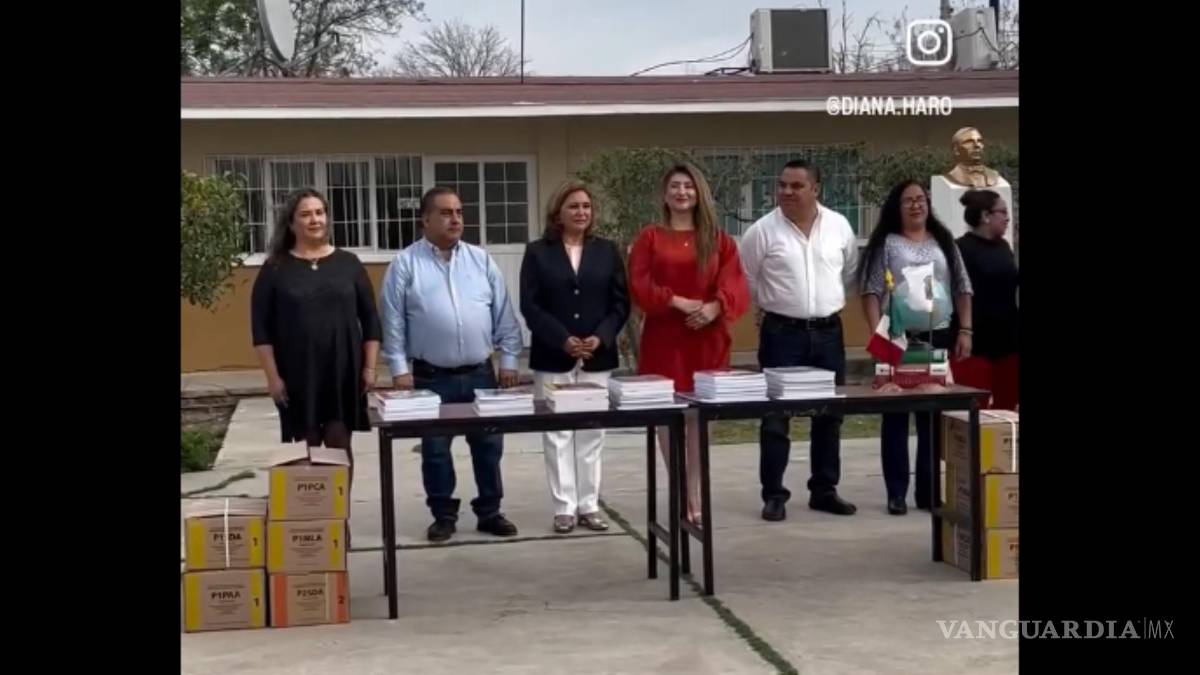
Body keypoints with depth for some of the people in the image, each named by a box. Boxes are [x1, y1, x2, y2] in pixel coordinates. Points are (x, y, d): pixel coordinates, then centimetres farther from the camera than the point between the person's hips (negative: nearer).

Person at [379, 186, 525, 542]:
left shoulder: (481, 259, 6)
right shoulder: (405, 264, -3)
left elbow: (504, 314, 7)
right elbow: (393, 321, -3)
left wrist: (508, 359, 3)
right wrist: (399, 369, -7)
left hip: (480, 373, 2)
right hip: (432, 376, -2)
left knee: (488, 444, 8)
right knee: (435, 449, 6)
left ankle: (489, 512, 21)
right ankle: (443, 516, 19)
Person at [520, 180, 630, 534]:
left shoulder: (607, 251, 8)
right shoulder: (537, 252, 1)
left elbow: (621, 302, 4)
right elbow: (530, 306, -5)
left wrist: (600, 338, -12)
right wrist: (563, 340, -16)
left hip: (597, 357, 2)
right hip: (553, 358, -2)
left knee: (592, 433, 6)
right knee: (558, 433, 1)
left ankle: (589, 505, 14)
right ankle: (564, 507, 7)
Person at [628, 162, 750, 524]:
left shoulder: (718, 239, 10)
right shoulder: (649, 237, 5)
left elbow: (735, 285, 1)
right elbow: (639, 286, -4)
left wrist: (715, 306, -19)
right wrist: (679, 302, -16)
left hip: (707, 337, 1)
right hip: (664, 337, -1)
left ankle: (695, 492, 10)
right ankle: (680, 492, 7)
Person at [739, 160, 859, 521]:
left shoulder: (839, 226, 1)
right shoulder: (762, 230, -8)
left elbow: (850, 272, 17)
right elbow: (747, 279, 3)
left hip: (828, 331, 3)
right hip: (782, 333, -3)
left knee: (829, 414, 10)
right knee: (776, 416, -2)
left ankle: (824, 490, 21)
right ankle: (774, 494, 6)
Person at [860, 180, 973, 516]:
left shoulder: (943, 241, 12)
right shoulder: (886, 243, 1)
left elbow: (962, 288, 12)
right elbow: (871, 292, -5)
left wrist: (965, 330, 3)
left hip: (938, 337, 4)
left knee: (934, 416, 7)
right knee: (896, 415, 0)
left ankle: (928, 490, 16)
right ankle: (896, 493, 6)